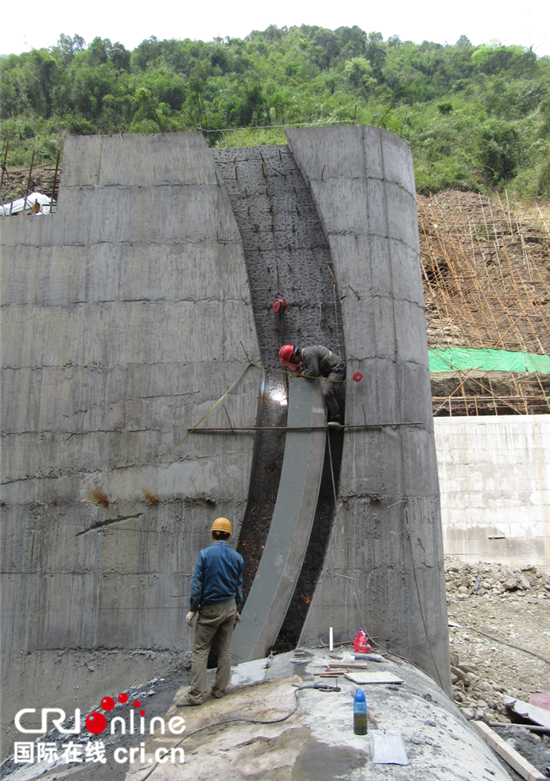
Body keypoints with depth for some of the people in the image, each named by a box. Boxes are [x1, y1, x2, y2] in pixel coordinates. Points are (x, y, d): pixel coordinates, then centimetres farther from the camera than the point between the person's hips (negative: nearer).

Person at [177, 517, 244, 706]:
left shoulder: (205, 554, -11)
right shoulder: (237, 557, 1)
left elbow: (197, 584, -12)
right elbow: (239, 586, 9)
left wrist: (192, 609, -4)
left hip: (209, 609, -4)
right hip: (229, 607, 4)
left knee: (200, 651, 2)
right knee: (225, 650, 13)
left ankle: (196, 695, 2)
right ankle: (220, 690, 21)